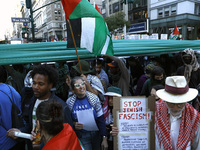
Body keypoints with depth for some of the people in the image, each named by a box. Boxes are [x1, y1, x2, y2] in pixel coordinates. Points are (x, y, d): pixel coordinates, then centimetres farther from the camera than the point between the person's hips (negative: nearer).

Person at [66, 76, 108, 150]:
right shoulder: (69, 102, -9)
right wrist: (73, 124, -17)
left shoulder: (94, 98, -11)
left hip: (96, 134, 1)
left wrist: (104, 139, -11)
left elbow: (101, 120, -9)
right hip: (81, 137, 0)